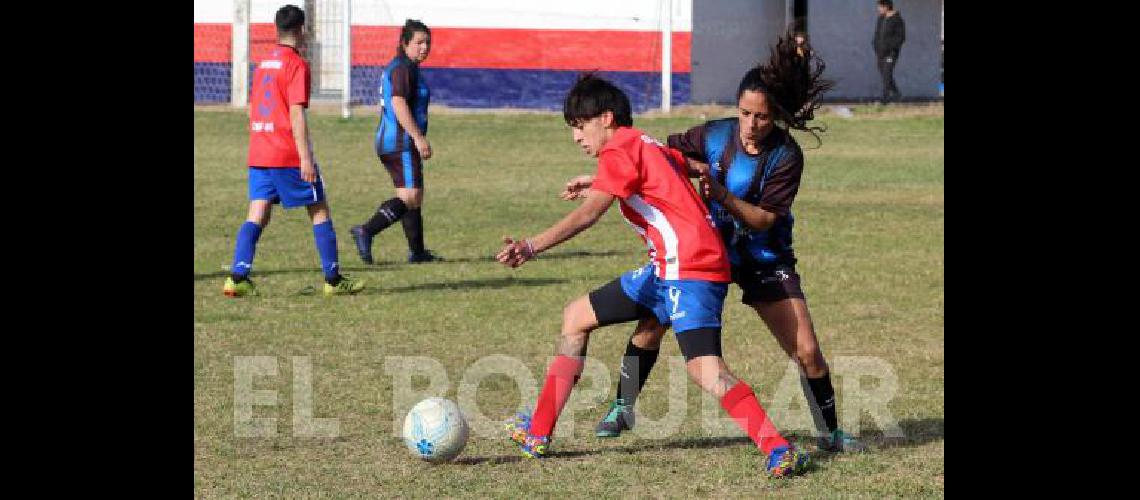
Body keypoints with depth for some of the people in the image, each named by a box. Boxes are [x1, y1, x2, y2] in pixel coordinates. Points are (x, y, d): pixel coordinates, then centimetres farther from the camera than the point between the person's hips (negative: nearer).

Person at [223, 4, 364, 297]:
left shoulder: (263, 64, 14)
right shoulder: (297, 65, -10)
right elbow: (297, 114, -16)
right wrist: (306, 158, -17)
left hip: (258, 153, 7)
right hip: (289, 156, -7)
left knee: (257, 216, 3)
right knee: (319, 212, 5)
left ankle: (238, 278, -11)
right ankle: (333, 280, 8)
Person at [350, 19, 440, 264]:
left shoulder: (394, 67, 20)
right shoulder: (403, 68, -12)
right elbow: (399, 104, -24)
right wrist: (419, 137, -26)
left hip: (387, 141, 11)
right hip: (402, 142, -11)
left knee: (414, 197, 14)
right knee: (410, 197, -15)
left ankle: (417, 252, 18)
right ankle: (366, 231, -27)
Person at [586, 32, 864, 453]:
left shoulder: (787, 156, -19)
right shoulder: (715, 135, -13)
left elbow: (765, 218, -22)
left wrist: (722, 195, -36)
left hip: (765, 260, -2)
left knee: (807, 351, -8)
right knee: (651, 323, -6)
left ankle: (830, 433, 13)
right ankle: (622, 409, 15)